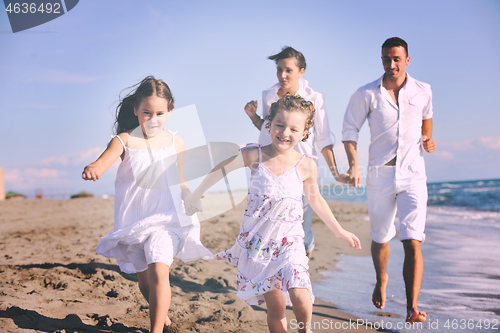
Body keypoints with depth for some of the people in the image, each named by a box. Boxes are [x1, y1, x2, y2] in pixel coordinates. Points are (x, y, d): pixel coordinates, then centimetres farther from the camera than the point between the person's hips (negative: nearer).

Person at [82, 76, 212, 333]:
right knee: (143, 278, 15)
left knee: (158, 271, -21)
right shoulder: (125, 140, -6)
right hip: (133, 220, 1)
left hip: (165, 217, -1)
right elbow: (105, 160, -27)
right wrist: (93, 168, -50)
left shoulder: (175, 143, 1)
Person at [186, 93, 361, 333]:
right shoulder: (255, 156, -7)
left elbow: (315, 200, 10)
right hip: (257, 242, 0)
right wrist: (196, 195, 17)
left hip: (289, 243, 0)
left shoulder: (306, 165, -5)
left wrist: (339, 231, 17)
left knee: (300, 298, -17)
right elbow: (221, 169, 8)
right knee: (276, 307, 0)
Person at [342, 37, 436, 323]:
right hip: (380, 174, 0)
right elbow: (350, 130, 3)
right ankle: (381, 280, 45)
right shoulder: (366, 94, -2)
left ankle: (412, 308, -15)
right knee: (380, 238, 14)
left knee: (413, 241, -13)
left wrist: (428, 138, 6)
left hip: (413, 174, 0)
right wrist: (354, 164, -10)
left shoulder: (423, 91, 3)